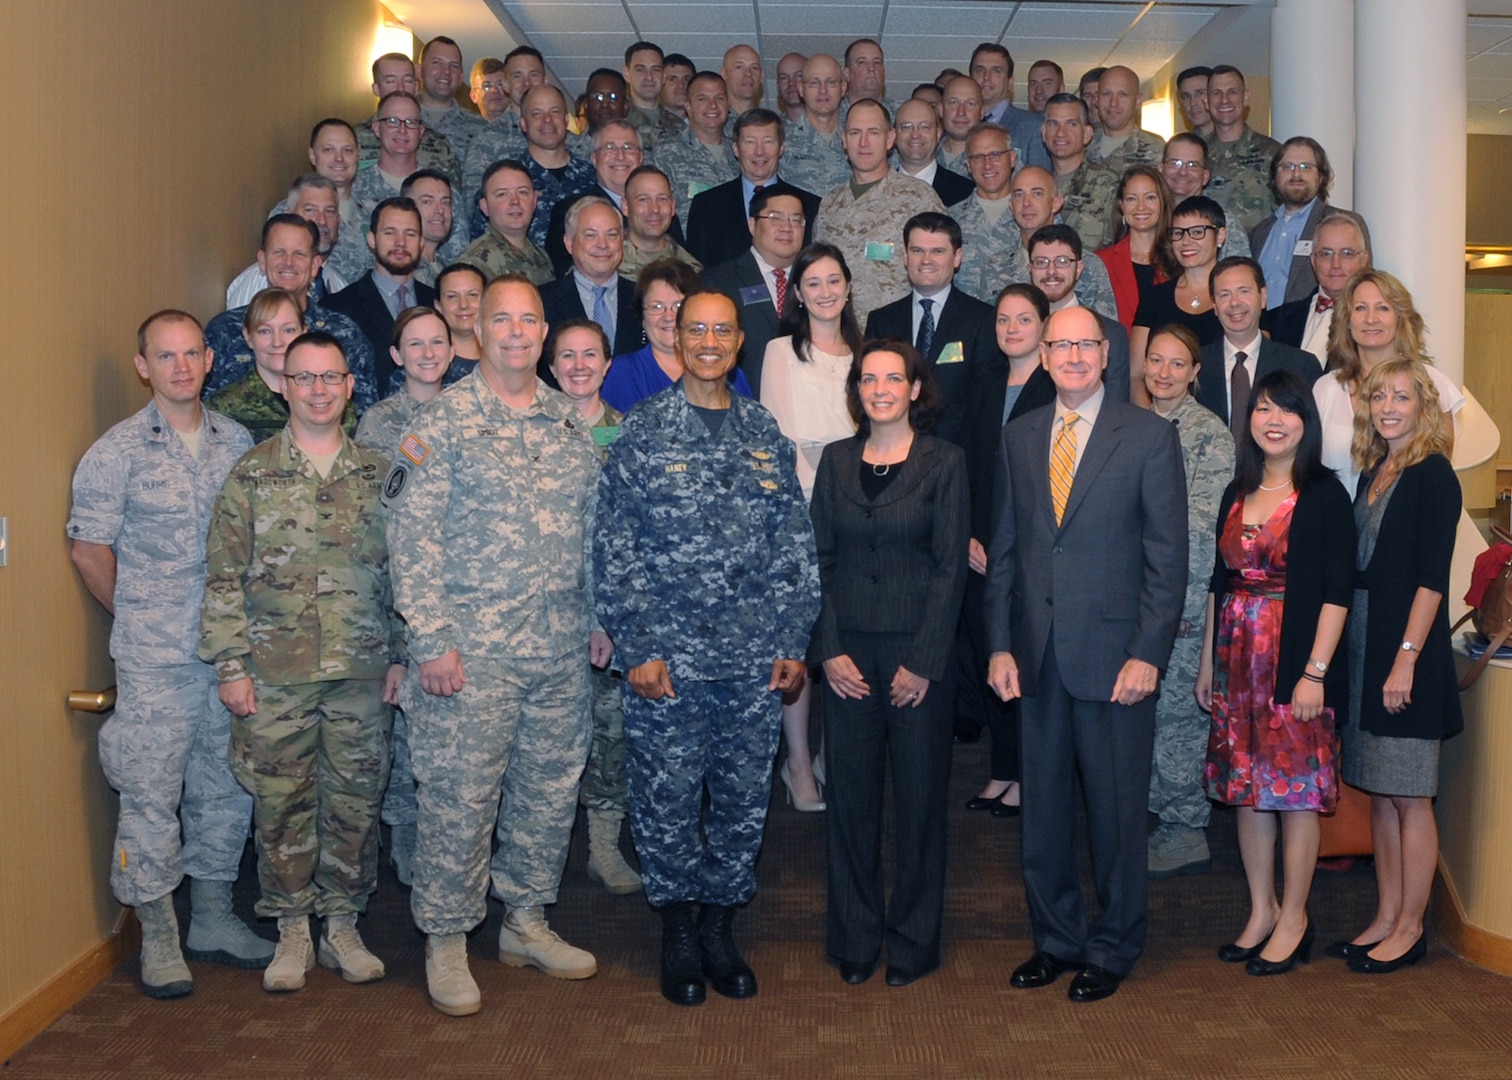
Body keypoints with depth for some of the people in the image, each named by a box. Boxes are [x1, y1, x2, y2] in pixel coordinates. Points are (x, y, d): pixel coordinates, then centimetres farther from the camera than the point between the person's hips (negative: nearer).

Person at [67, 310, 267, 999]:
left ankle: (213, 917, 27)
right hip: (154, 659, -4)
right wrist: (141, 621, 6)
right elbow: (89, 551, 0)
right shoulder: (116, 452, -4)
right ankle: (158, 936, 16)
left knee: (227, 789, 12)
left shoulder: (237, 442, 7)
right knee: (151, 795, 1)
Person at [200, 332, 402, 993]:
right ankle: (292, 932, 20)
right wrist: (230, 665, -5)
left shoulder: (379, 473, 7)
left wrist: (400, 654, 5)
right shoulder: (251, 475, 1)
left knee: (355, 801, 8)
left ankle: (343, 925, 23)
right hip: (274, 673, -1)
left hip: (362, 672, 1)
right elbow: (223, 577, 0)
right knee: (281, 802, 6)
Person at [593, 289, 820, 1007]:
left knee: (744, 800, 10)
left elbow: (796, 546, 10)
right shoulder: (641, 431, -1)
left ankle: (720, 926, 27)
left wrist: (793, 642, 3)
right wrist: (636, 649, -9)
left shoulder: (765, 434, 9)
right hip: (667, 657, -3)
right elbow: (613, 551, -3)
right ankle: (679, 931, 23)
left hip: (754, 662, 3)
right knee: (667, 801, 4)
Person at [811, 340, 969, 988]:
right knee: (850, 794, 7)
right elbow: (819, 561, 6)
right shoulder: (836, 461, 8)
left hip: (917, 649, -2)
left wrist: (923, 662, -10)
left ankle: (913, 939, 19)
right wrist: (830, 650, -4)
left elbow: (950, 566, -5)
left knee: (919, 794, 5)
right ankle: (854, 939, 20)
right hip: (847, 652, 3)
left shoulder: (944, 462, 0)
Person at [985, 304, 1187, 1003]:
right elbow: (1003, 550, 11)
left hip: (1114, 656, -4)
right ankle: (1057, 938, 28)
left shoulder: (1149, 436, -2)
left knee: (1117, 810, 6)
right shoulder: (1018, 439, 10)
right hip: (1036, 657, 4)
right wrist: (999, 645, 4)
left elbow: (1168, 555, -5)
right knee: (1043, 807, 12)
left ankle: (1113, 948, 23)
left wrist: (1147, 654, -12)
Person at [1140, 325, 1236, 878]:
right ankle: (1163, 819, 23)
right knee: (1148, 704, 11)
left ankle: (1186, 833, 11)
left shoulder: (1210, 433, -8)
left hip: (1184, 591, -6)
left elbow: (1201, 521, -13)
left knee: (1177, 706, -1)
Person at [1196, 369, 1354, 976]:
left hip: (1296, 661, -6)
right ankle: (1261, 911, 24)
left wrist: (1315, 671, -17)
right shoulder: (1238, 494, 11)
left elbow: (1336, 589, -12)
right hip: (1238, 661, 6)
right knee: (1247, 787, 11)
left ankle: (1293, 920, 15)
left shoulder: (1324, 494, -7)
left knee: (1296, 790, 2)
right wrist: (1208, 662, 13)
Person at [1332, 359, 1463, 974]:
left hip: (1407, 648, -8)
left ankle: (1410, 927, 9)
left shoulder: (1432, 475, -8)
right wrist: (1354, 648, 7)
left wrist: (1406, 658, -19)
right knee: (1380, 792, 12)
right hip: (1363, 645, 8)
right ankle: (1385, 919, 20)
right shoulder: (1372, 472, 13)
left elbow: (1431, 577, -14)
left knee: (1409, 796, 0)